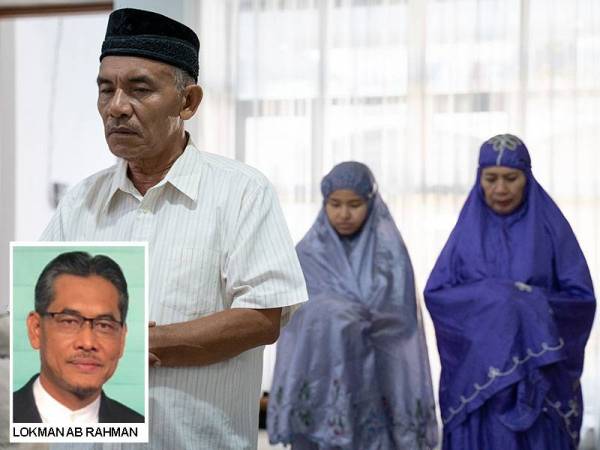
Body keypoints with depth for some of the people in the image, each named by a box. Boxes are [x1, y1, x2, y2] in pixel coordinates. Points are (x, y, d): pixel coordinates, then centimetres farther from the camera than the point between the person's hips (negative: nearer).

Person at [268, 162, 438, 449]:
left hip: (376, 387, -1)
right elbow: (296, 320, -1)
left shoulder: (391, 253, 3)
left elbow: (401, 323, -1)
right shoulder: (307, 255, 6)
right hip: (322, 385, 1)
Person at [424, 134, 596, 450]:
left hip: (539, 373, -1)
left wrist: (532, 304, -19)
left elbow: (582, 299, -3)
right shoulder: (467, 229, 5)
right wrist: (488, 297, -16)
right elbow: (435, 294, -1)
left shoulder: (551, 227, -1)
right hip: (478, 370, 1)